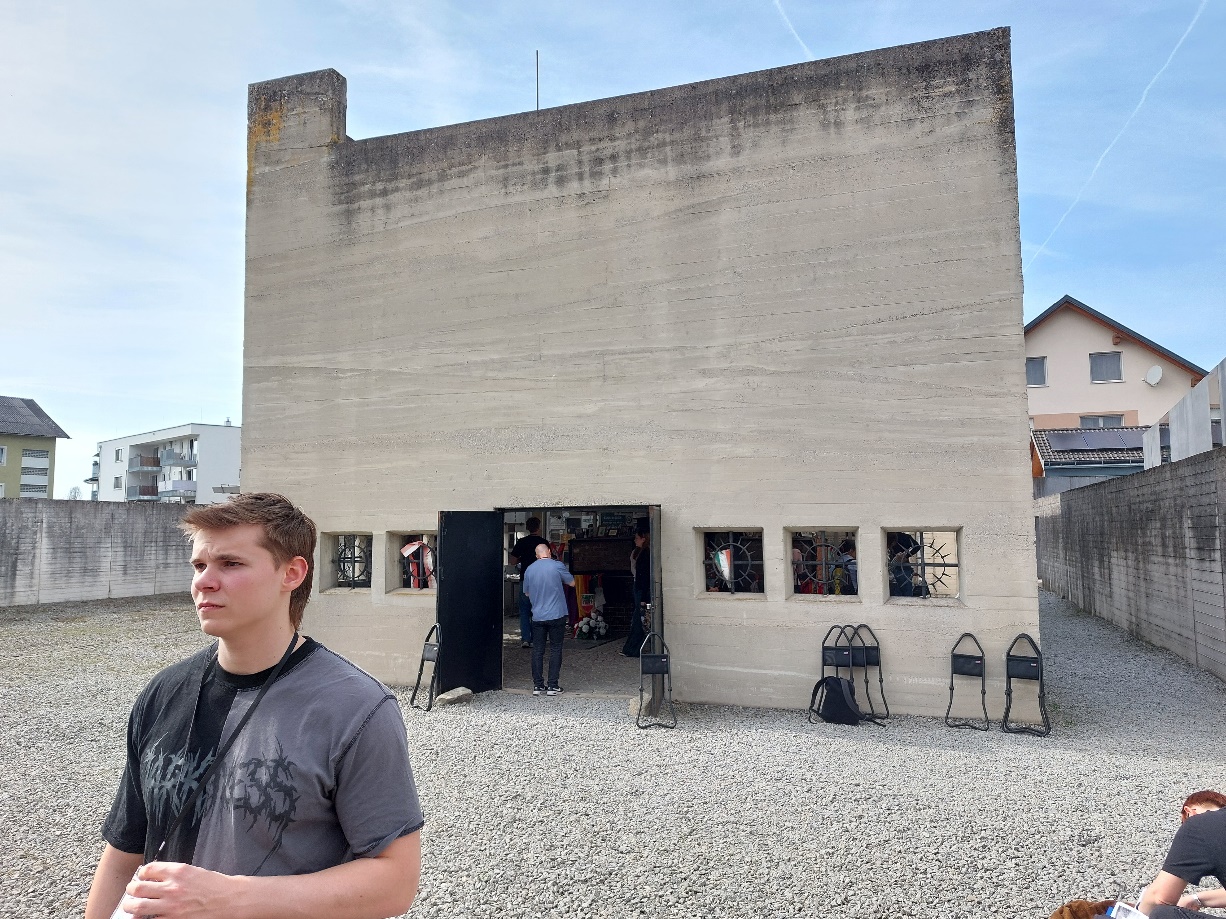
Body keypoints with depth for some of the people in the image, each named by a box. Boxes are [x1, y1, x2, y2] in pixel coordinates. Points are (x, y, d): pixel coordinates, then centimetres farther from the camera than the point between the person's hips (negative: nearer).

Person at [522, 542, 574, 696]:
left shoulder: (529, 569, 3)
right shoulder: (557, 566, -8)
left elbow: (527, 593, 15)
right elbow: (572, 583, 4)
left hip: (537, 617, 3)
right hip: (556, 615, -3)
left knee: (537, 650, 9)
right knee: (555, 650, 5)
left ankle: (537, 685, 11)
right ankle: (553, 685, 5)